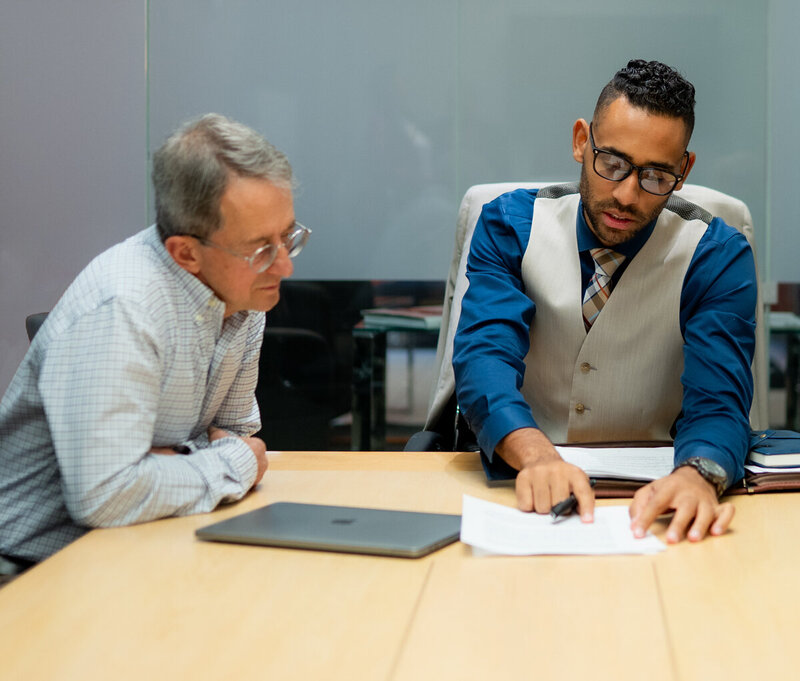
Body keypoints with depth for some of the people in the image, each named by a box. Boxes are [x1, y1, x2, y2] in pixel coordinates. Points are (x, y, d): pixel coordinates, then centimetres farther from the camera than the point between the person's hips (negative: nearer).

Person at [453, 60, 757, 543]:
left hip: (649, 497, 0)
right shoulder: (510, 226, -3)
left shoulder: (717, 256, -5)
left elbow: (717, 400, -16)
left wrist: (697, 475, -40)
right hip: (522, 487, 0)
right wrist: (537, 456, -38)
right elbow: (485, 354, -17)